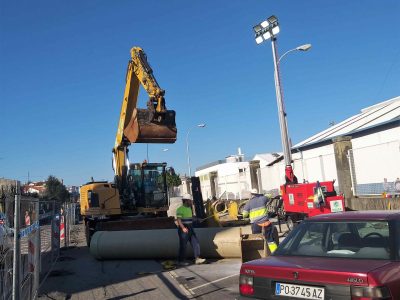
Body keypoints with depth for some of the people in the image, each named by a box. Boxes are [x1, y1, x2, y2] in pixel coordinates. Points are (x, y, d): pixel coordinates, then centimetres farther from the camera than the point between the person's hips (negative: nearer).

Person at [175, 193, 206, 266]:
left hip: (190, 229, 8)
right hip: (183, 230, -8)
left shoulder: (189, 208, 13)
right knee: (183, 246, 0)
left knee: (196, 243, -2)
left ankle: (197, 259, -4)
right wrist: (183, 228, -38)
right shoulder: (180, 209, -14)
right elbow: (178, 220, -24)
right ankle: (180, 261, 13)